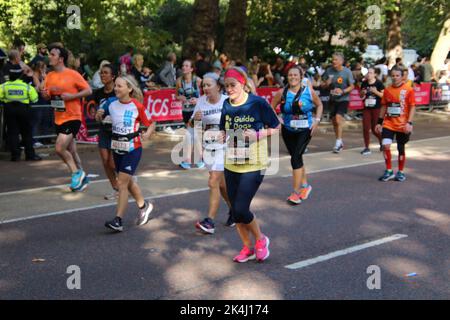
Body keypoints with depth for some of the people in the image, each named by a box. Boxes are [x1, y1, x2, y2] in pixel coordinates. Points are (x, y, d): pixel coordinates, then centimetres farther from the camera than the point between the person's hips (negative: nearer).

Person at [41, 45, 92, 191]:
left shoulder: (73, 74, -12)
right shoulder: (50, 76, 7)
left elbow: (88, 91, -10)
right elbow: (47, 96, 15)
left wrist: (71, 96, -20)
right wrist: (44, 93, -8)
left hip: (72, 117, -7)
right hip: (59, 118, 7)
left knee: (59, 148, -16)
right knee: (71, 151, 14)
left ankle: (77, 173, 2)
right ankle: (82, 177, 28)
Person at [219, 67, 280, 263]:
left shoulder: (258, 103, -13)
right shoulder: (226, 105, 1)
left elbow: (276, 127, -4)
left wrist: (258, 134, -20)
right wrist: (221, 136, -8)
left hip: (254, 166, -5)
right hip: (231, 165, 5)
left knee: (240, 209, -12)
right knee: (236, 211, 9)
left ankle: (260, 239, 16)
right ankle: (247, 248, 29)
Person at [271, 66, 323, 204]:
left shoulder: (309, 91, -5)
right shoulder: (282, 93, -5)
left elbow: (319, 105, 9)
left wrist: (317, 120, -3)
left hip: (305, 130, -3)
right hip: (288, 130, 3)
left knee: (296, 157, -14)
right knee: (296, 158, 13)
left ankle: (296, 192, -7)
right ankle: (305, 185, 34)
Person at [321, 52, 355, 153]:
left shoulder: (347, 72, -10)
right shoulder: (329, 71, -1)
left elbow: (352, 86, -5)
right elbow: (323, 85, 6)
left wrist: (343, 91, -22)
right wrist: (326, 84, -17)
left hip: (343, 99, -5)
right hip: (332, 99, 5)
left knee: (338, 117, -22)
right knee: (334, 120, 10)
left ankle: (338, 141, -17)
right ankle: (340, 142, 26)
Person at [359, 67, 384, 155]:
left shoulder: (379, 84, -7)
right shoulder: (364, 83, 5)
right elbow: (361, 96, 15)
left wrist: (376, 92, -22)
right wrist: (362, 93, -7)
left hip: (376, 108, -4)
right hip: (366, 108, 4)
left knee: (375, 129, 1)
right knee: (365, 128, -1)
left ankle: (382, 143, 29)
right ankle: (366, 148, 8)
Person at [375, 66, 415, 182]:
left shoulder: (408, 90, -7)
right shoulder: (387, 90, 4)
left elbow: (412, 107, -7)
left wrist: (409, 123, -15)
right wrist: (380, 122, 11)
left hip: (402, 125, -2)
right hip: (388, 124, 3)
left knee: (401, 148, 8)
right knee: (385, 145, -12)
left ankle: (401, 172, 25)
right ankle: (389, 171, 3)